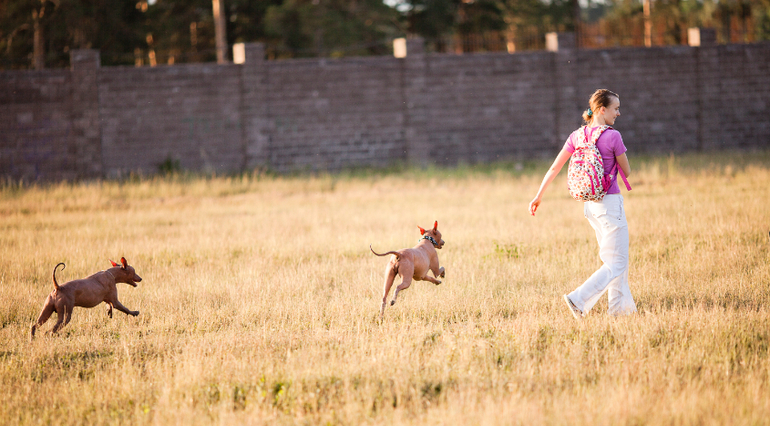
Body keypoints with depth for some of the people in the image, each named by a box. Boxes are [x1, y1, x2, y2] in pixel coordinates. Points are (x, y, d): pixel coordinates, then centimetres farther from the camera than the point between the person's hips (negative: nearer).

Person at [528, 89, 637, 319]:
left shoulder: (578, 136, 3)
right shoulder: (612, 136, -16)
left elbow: (554, 167, 5)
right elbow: (627, 172, -4)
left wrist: (539, 196, 13)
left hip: (589, 204, 8)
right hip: (610, 202, -8)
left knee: (612, 256, 23)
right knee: (616, 264, -3)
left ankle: (620, 304, 29)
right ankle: (578, 299, -17)